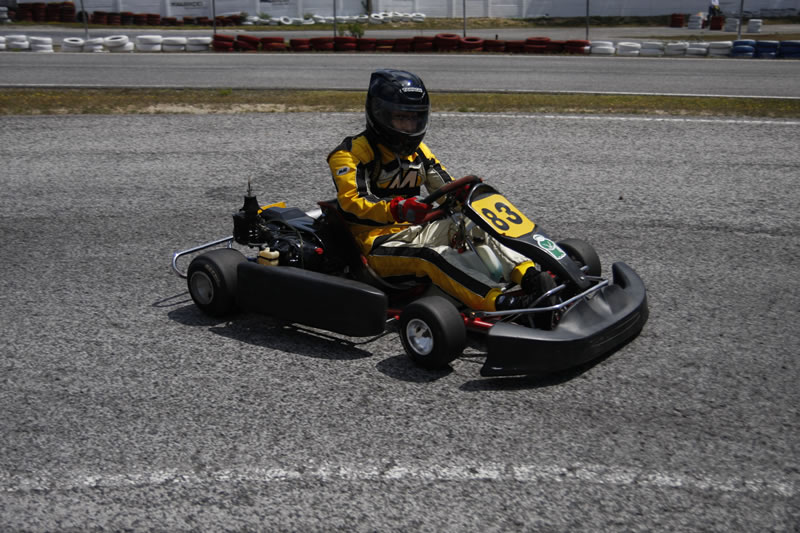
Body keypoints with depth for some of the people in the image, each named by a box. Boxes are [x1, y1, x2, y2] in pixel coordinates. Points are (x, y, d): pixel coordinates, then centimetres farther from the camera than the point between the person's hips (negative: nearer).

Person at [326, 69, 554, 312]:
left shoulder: (417, 151, 16)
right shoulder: (353, 152, -6)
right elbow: (352, 201, -21)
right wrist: (397, 209, -39)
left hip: (413, 231, 7)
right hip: (376, 244, -7)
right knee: (433, 256, -35)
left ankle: (529, 275, -36)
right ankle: (501, 303, -54)